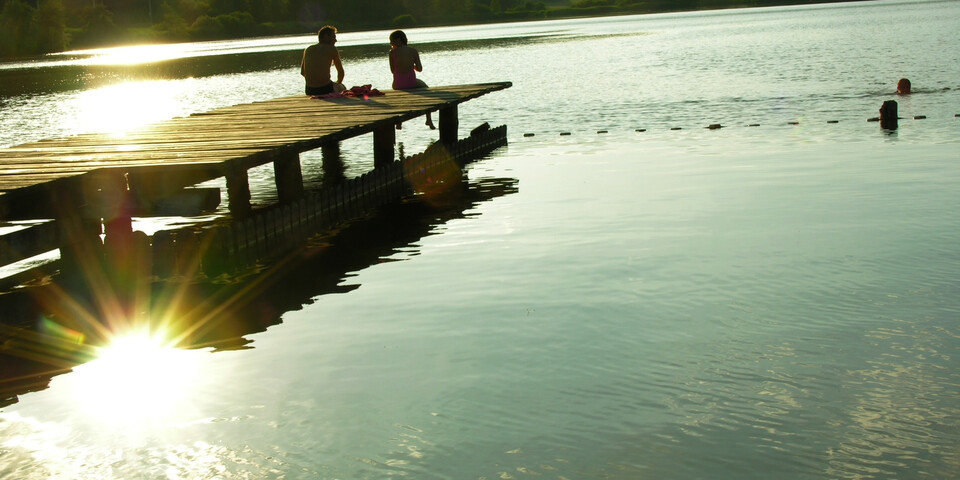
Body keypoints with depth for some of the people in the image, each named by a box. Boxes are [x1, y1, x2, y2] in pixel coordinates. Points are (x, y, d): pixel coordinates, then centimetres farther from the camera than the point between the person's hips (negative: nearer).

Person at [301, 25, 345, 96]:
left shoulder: (307, 50, 12)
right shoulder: (332, 49, 1)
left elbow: (302, 72, 18)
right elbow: (341, 72, 7)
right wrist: (337, 84, 26)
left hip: (309, 91, 4)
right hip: (326, 89, -4)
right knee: (342, 88, 29)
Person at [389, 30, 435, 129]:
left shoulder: (393, 52, -6)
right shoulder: (414, 51, -1)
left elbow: (392, 70, 1)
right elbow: (419, 69, 2)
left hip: (398, 84, 0)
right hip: (412, 83, 0)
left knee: (395, 86, 39)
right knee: (424, 87, 34)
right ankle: (429, 120, 27)